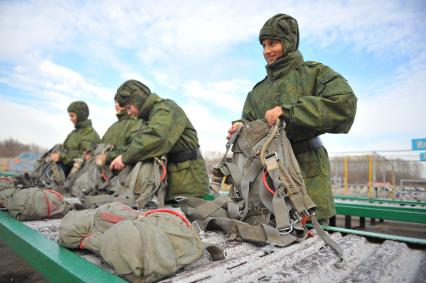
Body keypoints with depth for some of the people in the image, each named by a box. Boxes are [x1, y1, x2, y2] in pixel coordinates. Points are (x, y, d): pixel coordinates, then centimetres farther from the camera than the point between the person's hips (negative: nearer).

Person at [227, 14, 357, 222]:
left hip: (306, 170, -4)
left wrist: (288, 110, -19)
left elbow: (345, 103, -14)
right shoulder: (258, 90, 19)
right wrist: (241, 127, -10)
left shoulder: (314, 72, 3)